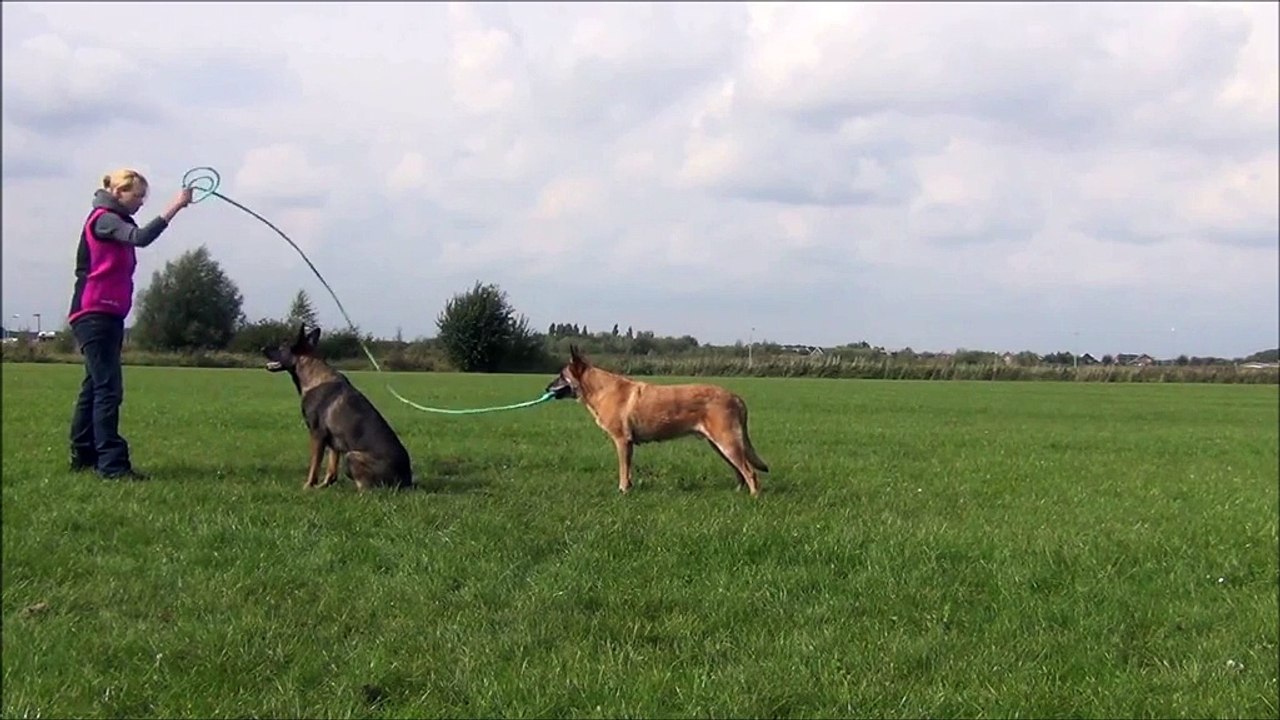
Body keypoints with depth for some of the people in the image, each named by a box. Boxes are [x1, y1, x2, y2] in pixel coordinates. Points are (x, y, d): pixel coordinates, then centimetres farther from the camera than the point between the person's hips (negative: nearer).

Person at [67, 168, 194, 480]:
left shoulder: (115, 222, 20)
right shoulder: (103, 219, -10)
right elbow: (140, 237, -28)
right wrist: (175, 206, -32)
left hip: (108, 316, 10)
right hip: (94, 314, -10)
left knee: (94, 387, 13)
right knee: (108, 389, -14)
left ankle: (83, 456, 18)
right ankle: (112, 463, -18)